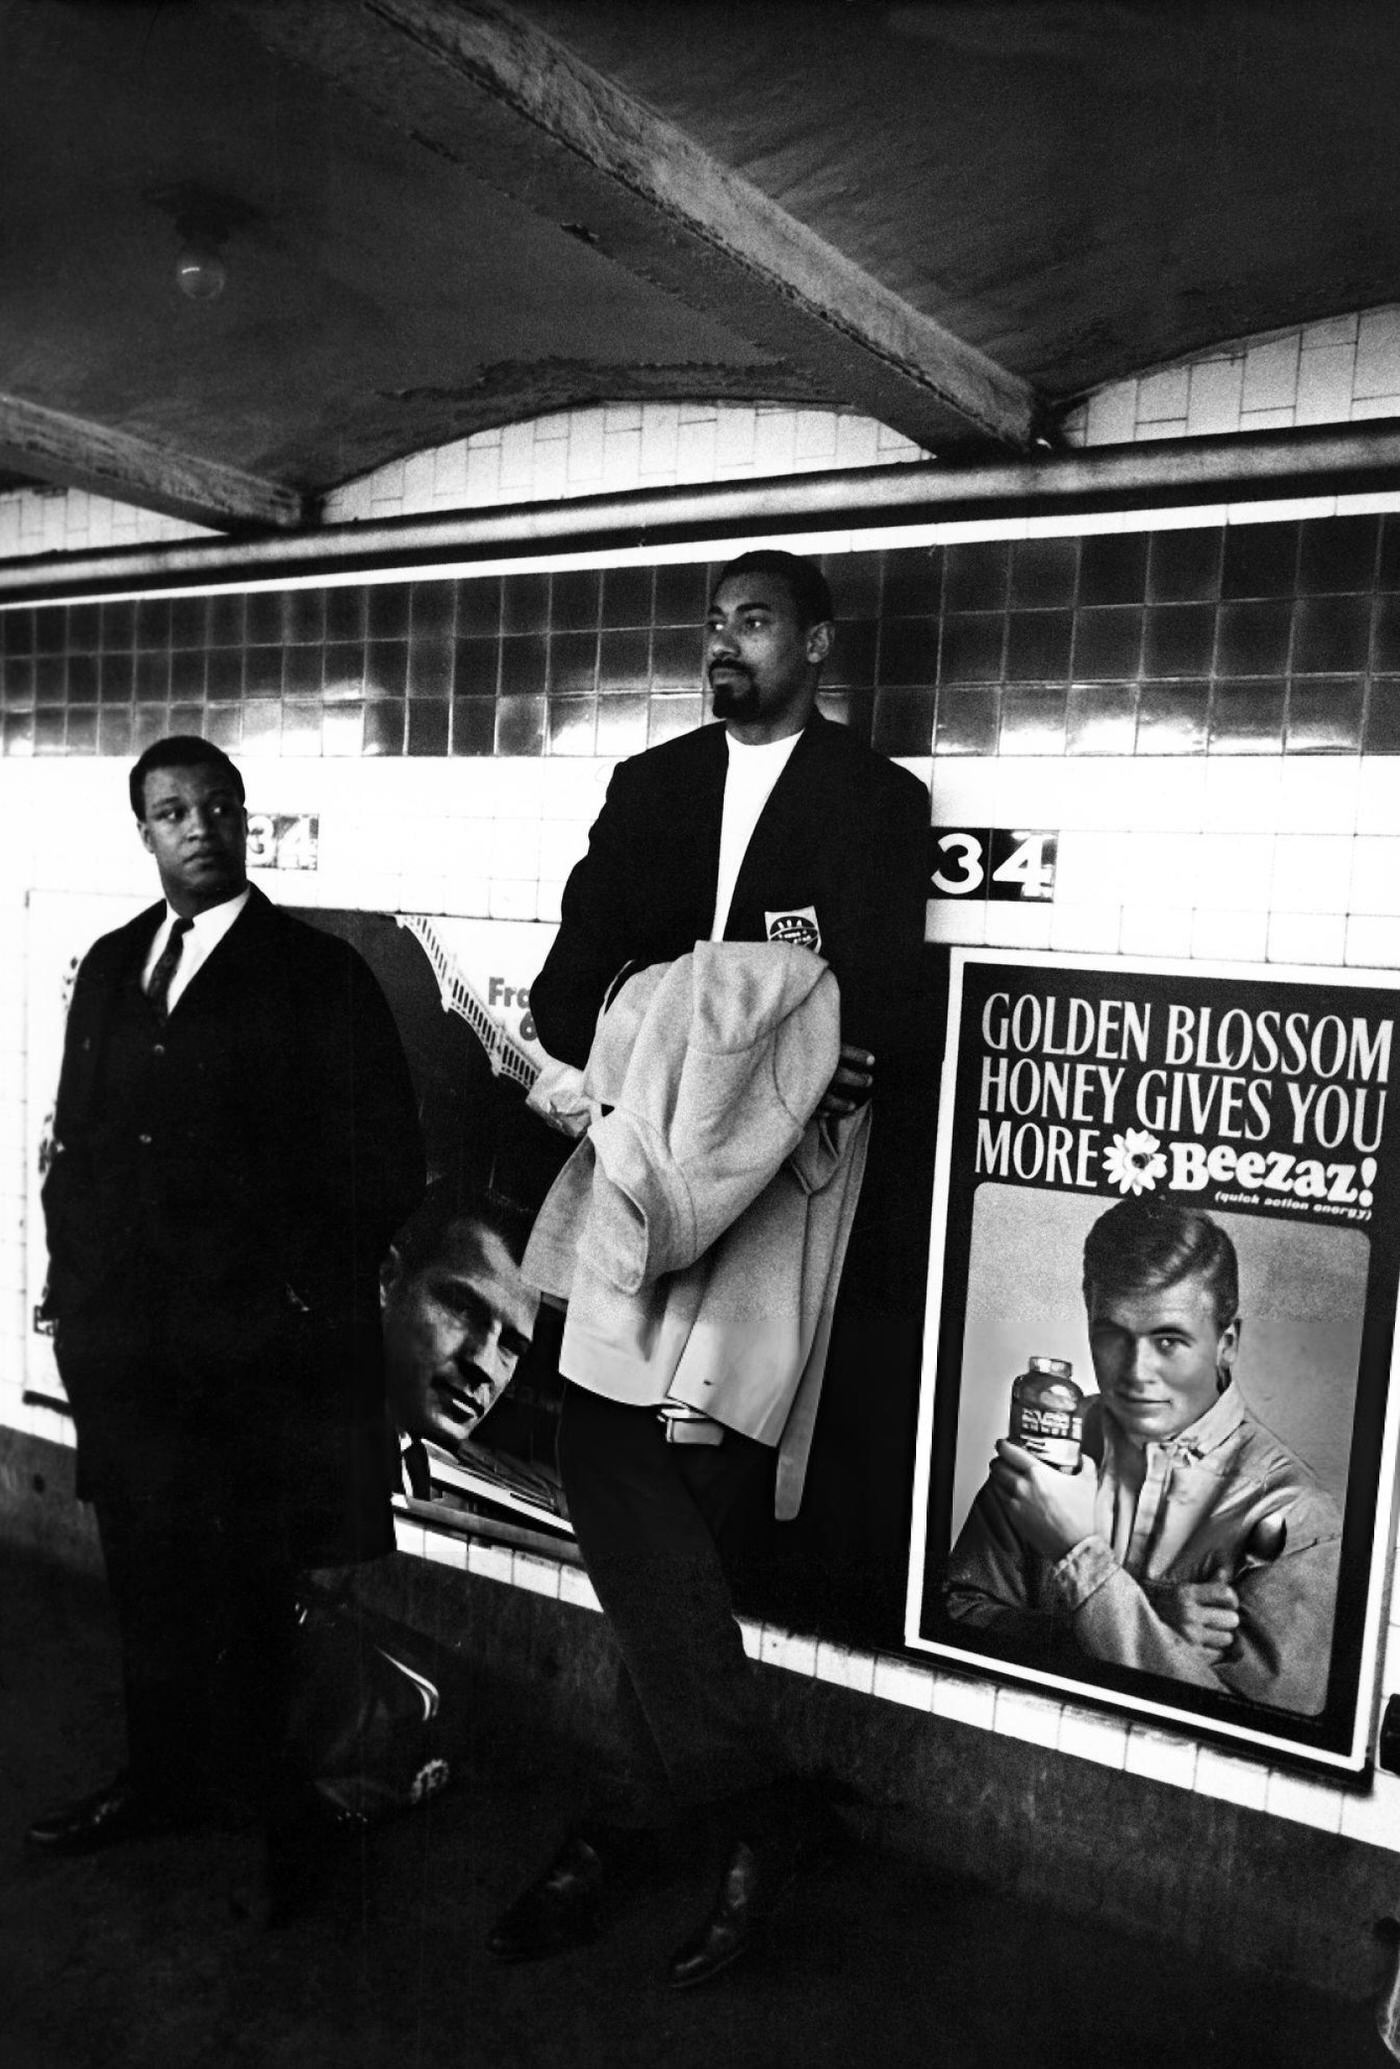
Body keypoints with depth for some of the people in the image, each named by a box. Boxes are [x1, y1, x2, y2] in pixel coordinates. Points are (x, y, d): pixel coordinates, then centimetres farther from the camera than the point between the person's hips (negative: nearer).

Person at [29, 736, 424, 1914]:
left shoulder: (320, 974, -6)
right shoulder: (112, 965, 12)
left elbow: (385, 1167, -7)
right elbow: (76, 1137, 17)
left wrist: (299, 1301, -8)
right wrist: (75, 1276, 8)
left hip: (253, 1351, -5)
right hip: (118, 1341, 5)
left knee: (243, 1587, 4)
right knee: (145, 1580, 16)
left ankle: (261, 1813, 23)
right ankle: (163, 1781, 36)